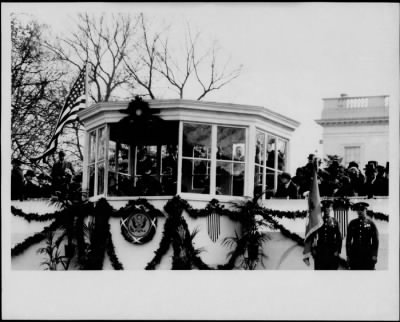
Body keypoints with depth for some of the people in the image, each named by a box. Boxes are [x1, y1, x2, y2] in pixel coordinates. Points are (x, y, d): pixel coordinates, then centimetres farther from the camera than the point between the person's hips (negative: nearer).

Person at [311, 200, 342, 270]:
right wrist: (313, 249, 2)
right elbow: (314, 236, 8)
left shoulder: (334, 222, 4)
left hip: (332, 252, 0)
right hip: (320, 251, 0)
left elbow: (339, 238, 4)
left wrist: (337, 251, -3)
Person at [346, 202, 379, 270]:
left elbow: (376, 240, 3)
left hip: (367, 254, -1)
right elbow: (348, 240, 9)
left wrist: (374, 255, -3)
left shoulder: (371, 224, 3)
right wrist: (348, 255, 5)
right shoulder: (352, 223, 8)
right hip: (355, 255, 1)